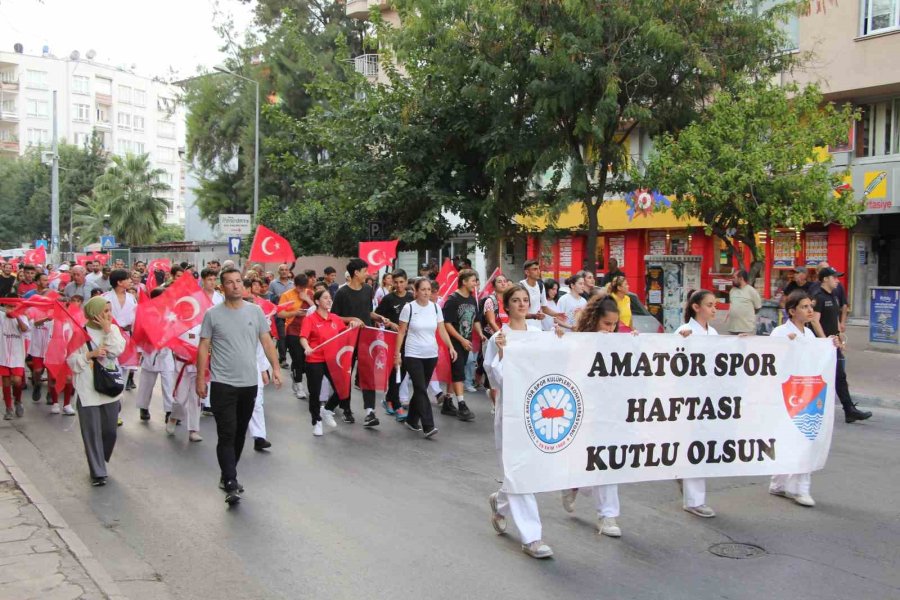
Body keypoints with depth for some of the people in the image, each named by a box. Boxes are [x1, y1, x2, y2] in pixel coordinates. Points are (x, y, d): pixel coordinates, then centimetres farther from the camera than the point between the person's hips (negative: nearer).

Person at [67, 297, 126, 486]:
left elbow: (117, 350, -10)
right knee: (92, 432, -1)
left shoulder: (113, 328, 6)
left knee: (109, 431, 11)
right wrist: (90, 354, -17)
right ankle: (97, 472, 6)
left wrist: (108, 330, -10)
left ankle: (98, 461, 33)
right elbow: (72, 361, -6)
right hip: (88, 391, -4)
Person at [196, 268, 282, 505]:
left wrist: (275, 367, -3)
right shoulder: (213, 314, -3)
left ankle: (228, 476, 29)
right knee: (227, 434, -8)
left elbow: (266, 341, 6)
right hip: (222, 384, -3)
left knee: (240, 433, 14)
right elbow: (203, 348, 0)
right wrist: (200, 378, -3)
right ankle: (231, 484, -7)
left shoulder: (255, 311, 3)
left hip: (249, 383, 3)